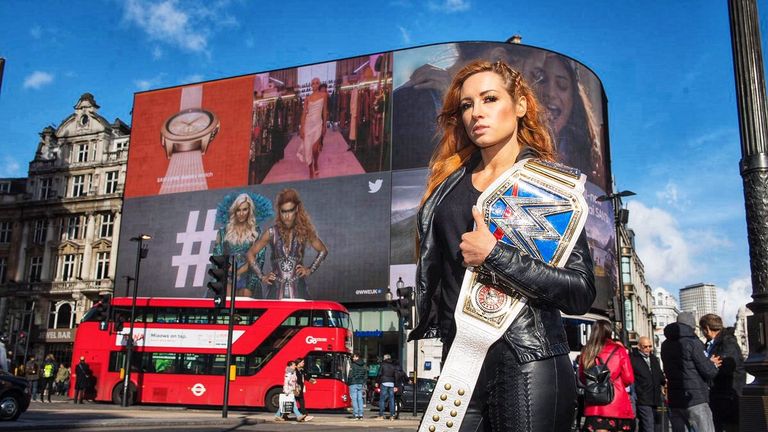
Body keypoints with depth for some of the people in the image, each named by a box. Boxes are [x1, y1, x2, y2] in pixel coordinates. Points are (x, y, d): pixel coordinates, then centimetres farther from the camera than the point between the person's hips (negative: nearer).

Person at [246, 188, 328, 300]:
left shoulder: (304, 231, 3)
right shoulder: (272, 232, 2)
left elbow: (323, 251, 17)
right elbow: (250, 254, 10)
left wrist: (310, 270, 8)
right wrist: (261, 276, 5)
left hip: (298, 289, 0)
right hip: (276, 289, 0)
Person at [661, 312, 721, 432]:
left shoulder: (665, 345, 11)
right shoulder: (692, 342, -9)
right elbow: (708, 372, -11)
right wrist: (713, 364, 13)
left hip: (674, 401, 6)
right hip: (695, 399, -6)